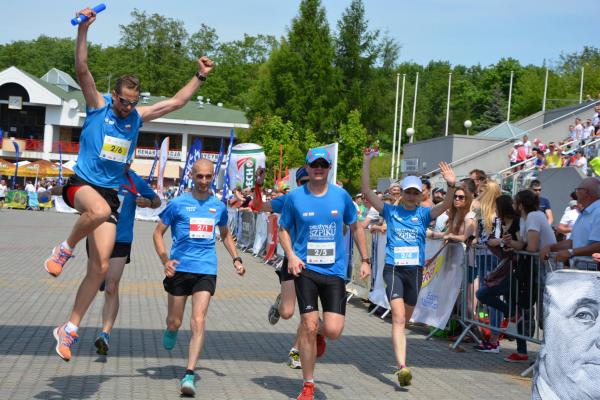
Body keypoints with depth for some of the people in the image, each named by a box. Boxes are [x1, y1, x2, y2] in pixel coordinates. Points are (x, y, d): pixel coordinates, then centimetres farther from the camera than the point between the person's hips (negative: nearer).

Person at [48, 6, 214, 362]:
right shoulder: (98, 105, -1)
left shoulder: (138, 116, 11)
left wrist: (200, 77, 9)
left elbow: (178, 102, 16)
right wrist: (84, 30, -25)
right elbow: (82, 70, -15)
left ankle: (69, 330, 7)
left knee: (101, 267, -5)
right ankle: (65, 249, -13)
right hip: (82, 184, -5)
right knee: (100, 209, -43)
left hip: (110, 192, 5)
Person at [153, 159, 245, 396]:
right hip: (180, 268, -1)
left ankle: (189, 375, -14)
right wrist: (165, 260, -11)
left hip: (206, 271, 1)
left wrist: (236, 259, 14)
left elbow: (225, 234, 26)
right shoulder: (178, 203, 0)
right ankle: (171, 330, 46)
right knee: (174, 322, 8)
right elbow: (158, 233, 4)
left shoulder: (218, 206, 10)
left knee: (198, 322, -13)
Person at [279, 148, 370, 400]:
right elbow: (284, 229, 9)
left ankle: (318, 332, 30)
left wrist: (365, 260, 12)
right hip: (306, 269, -1)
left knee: (333, 331, -10)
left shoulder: (341, 196, 3)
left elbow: (355, 228, 15)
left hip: (335, 270, 1)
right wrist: (291, 255, -8)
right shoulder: (295, 197, 0)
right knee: (308, 328, -5)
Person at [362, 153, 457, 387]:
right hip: (393, 269, -3)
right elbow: (366, 192, -3)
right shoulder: (391, 211, 3)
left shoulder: (424, 214, 6)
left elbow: (446, 204, -11)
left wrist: (451, 185, -29)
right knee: (398, 317, -16)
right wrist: (366, 163, -11)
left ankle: (399, 350, 40)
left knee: (405, 319, 16)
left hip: (415, 269, 3)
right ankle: (402, 367, -25)